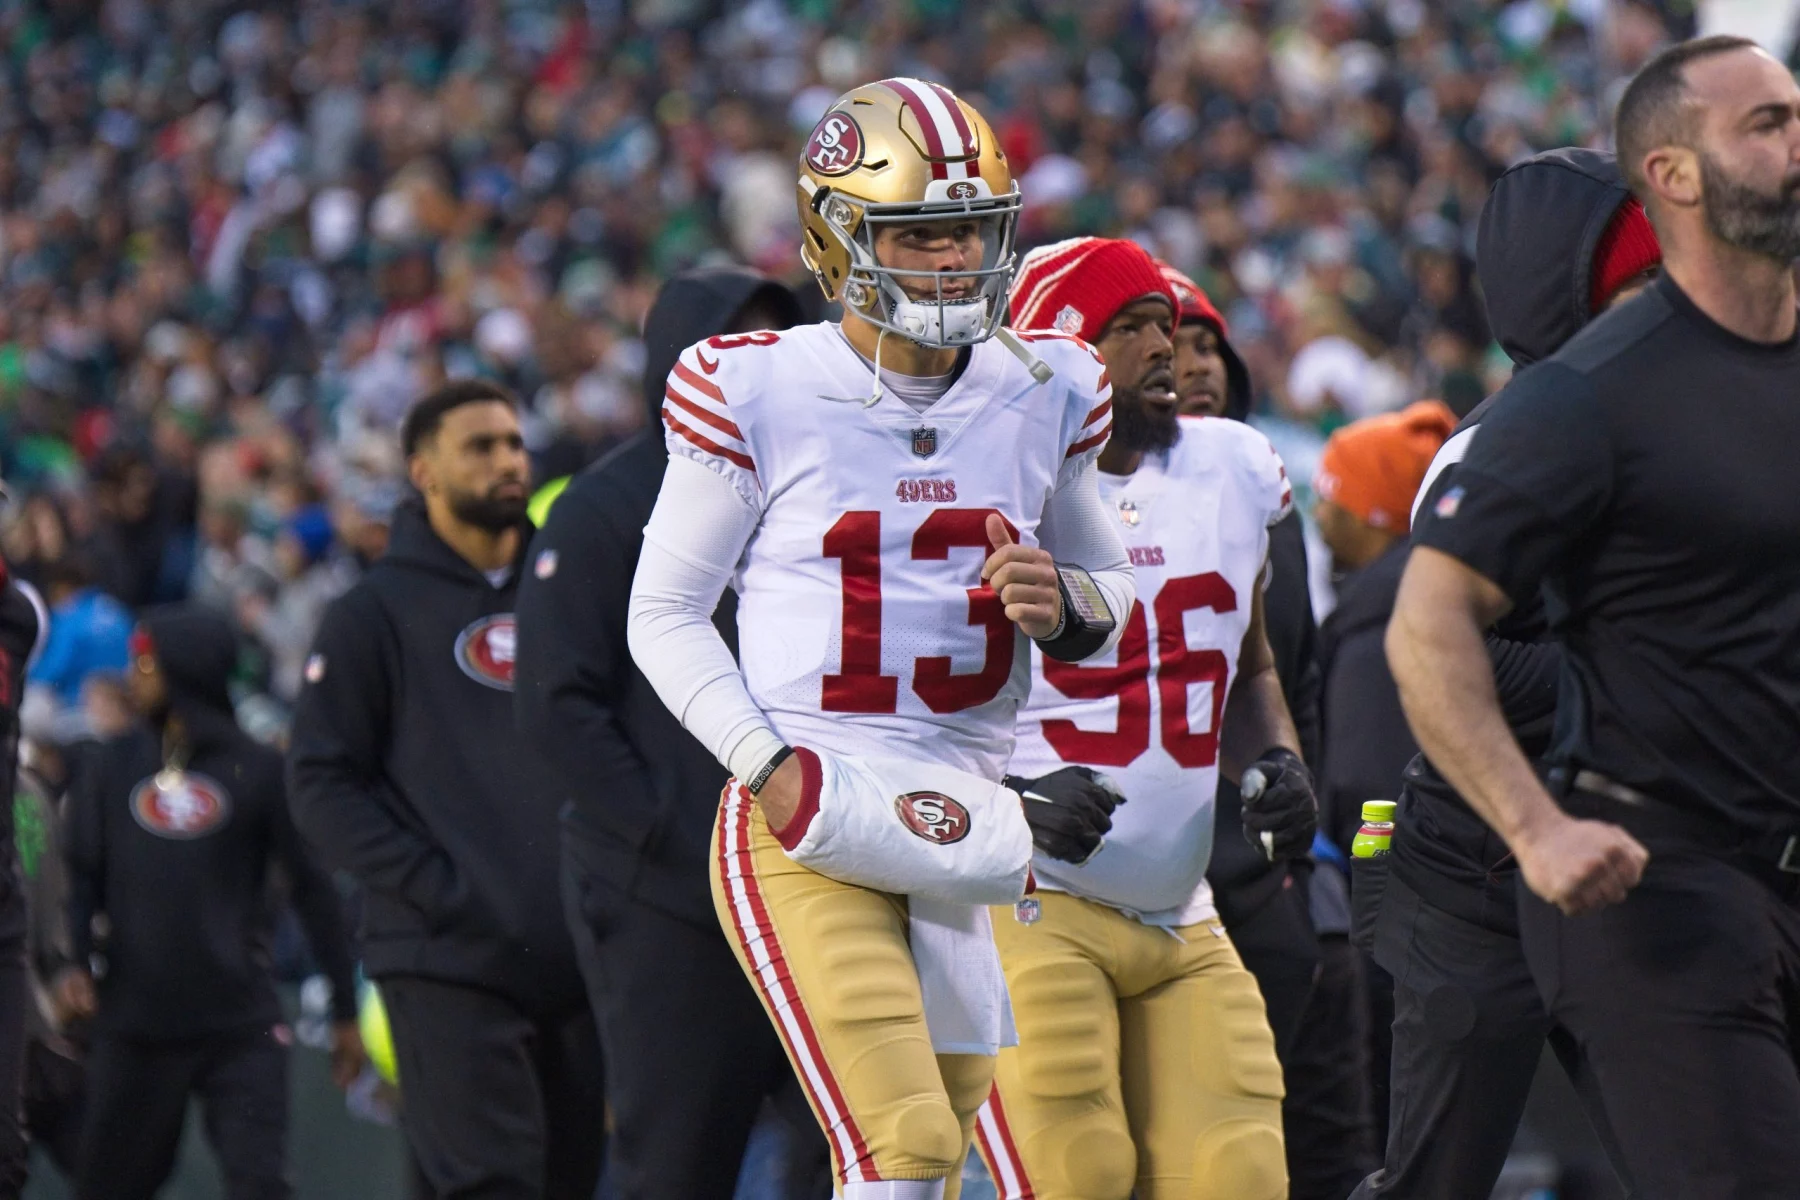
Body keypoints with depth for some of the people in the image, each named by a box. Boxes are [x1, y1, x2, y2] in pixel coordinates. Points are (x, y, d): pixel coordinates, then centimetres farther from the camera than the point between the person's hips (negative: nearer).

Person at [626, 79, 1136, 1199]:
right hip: (807, 824, -5)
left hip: (967, 826, 5)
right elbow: (666, 614, 2)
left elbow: (1113, 592, 21)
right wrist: (772, 769, -11)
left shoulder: (1043, 394, 8)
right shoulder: (757, 393, -5)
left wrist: (1064, 606, -4)